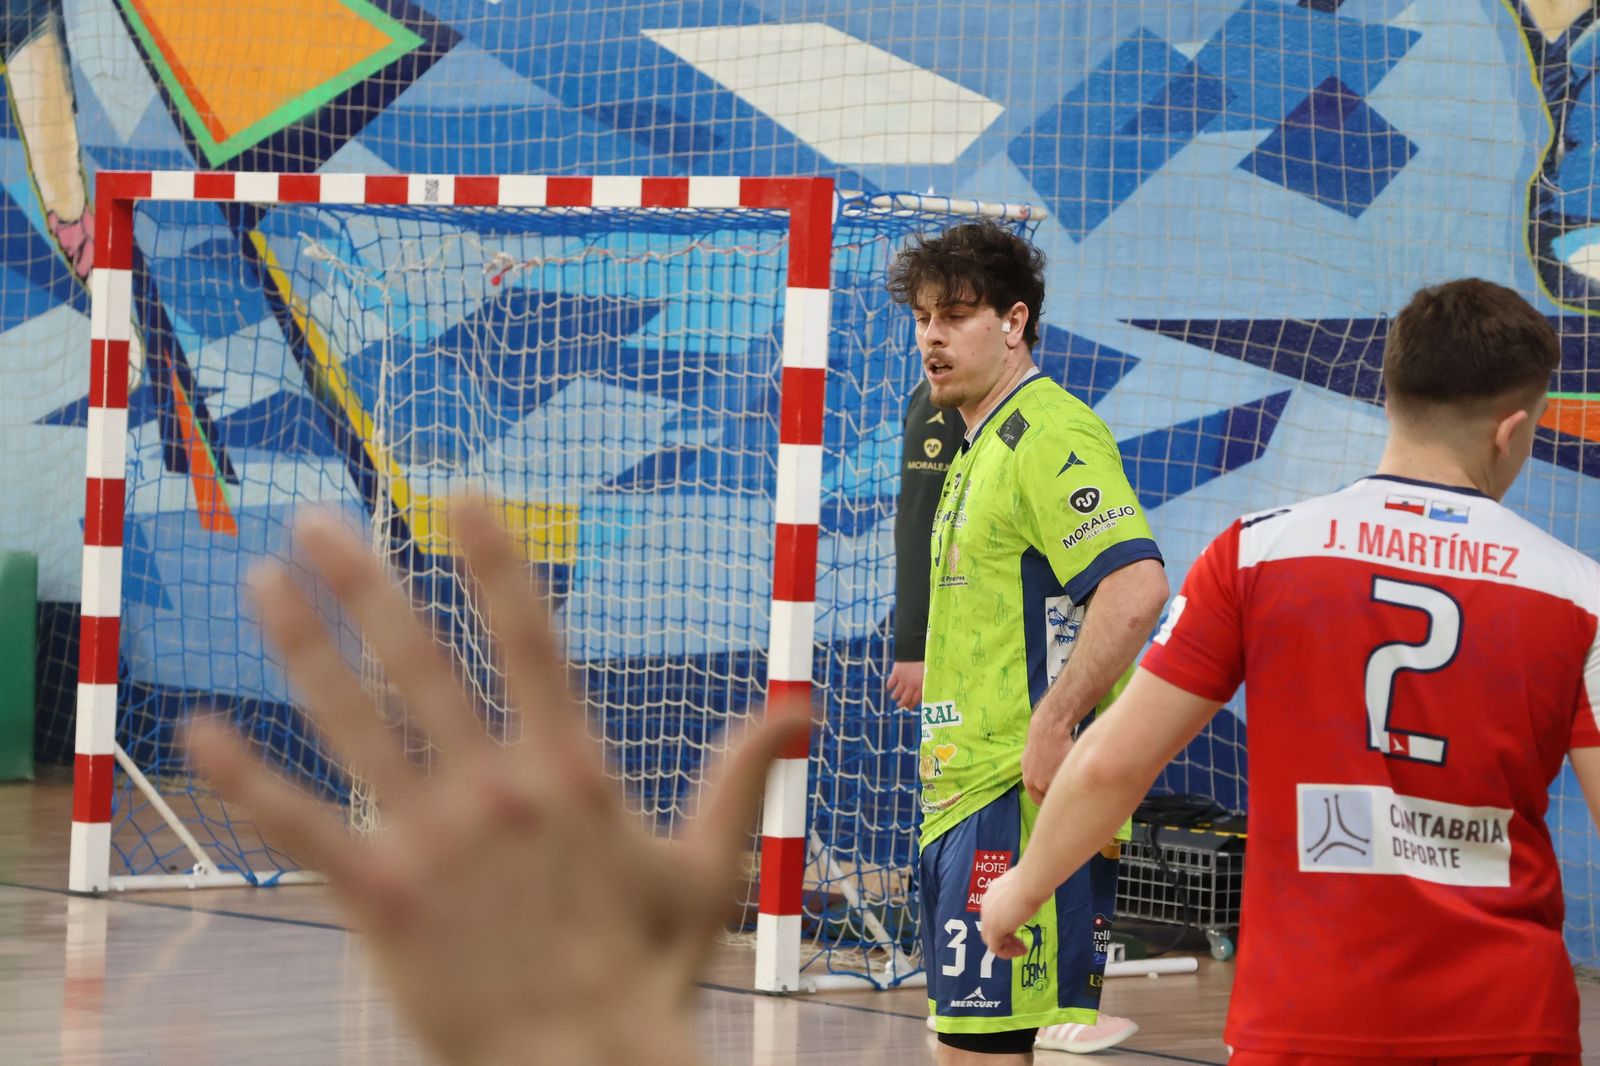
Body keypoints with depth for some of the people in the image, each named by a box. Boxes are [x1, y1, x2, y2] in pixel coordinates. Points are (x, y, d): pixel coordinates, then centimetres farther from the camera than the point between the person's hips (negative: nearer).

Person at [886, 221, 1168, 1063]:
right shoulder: (978, 448, 20)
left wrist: (1053, 725, -25)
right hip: (963, 799, 11)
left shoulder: (1049, 436, -12)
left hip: (1023, 801, -11)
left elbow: (1136, 588, -24)